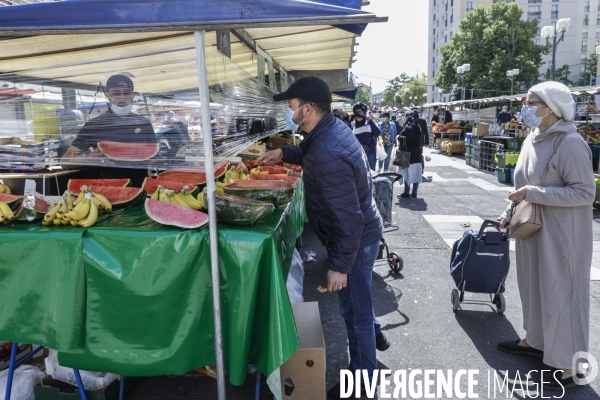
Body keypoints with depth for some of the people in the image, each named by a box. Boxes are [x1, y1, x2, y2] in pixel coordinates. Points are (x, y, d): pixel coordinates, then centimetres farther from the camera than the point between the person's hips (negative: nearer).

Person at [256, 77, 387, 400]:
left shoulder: (328, 155, -33)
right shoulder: (333, 127, -2)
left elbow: (348, 219, -31)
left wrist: (339, 266, -24)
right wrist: (284, 153, 11)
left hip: (354, 240, -10)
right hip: (362, 231, 10)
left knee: (354, 310, 8)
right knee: (357, 298, 31)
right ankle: (375, 335, 56)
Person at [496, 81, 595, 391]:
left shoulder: (570, 143, -19)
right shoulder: (533, 138, 6)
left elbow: (585, 192, -21)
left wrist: (532, 194, -23)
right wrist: (511, 212, 12)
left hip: (561, 235, -8)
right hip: (533, 229, 8)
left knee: (560, 294, 2)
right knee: (534, 286, 19)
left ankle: (567, 368, 17)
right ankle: (535, 340, 38)